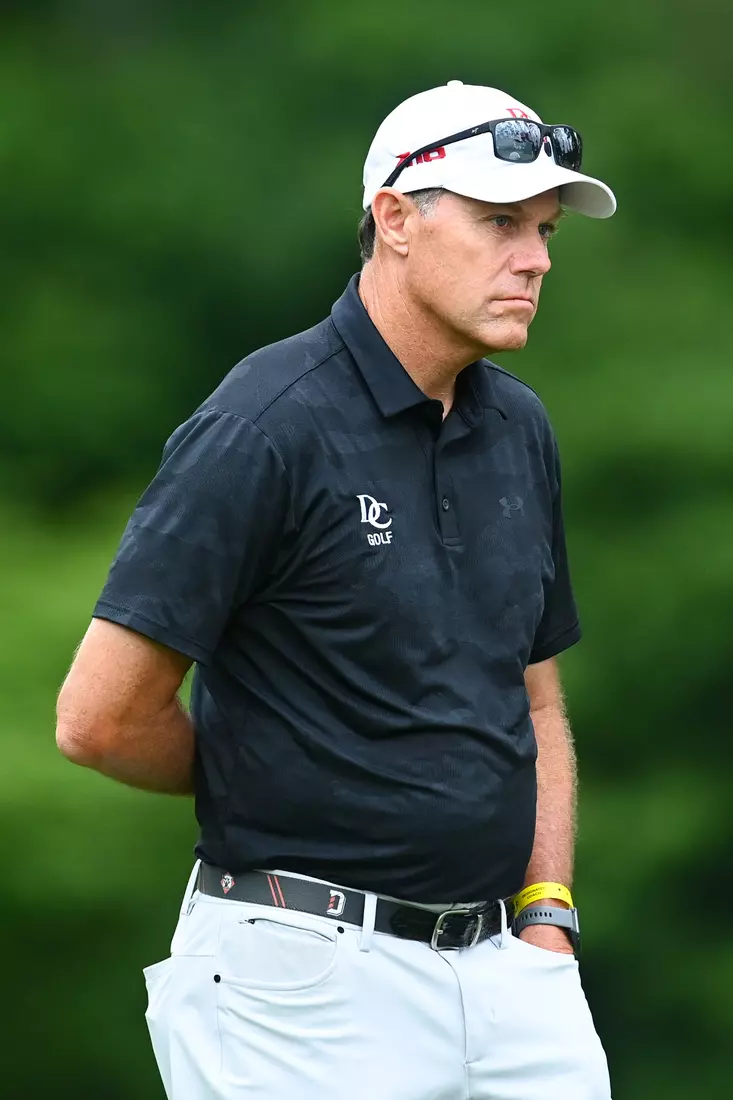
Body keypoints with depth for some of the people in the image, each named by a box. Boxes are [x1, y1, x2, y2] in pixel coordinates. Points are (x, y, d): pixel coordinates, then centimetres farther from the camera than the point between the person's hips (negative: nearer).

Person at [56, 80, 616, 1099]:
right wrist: (265, 786, 2)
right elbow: (102, 718, -15)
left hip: (505, 972, 7)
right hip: (313, 986, -6)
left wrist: (548, 918, 8)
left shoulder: (521, 429, 11)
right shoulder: (266, 429, -13)